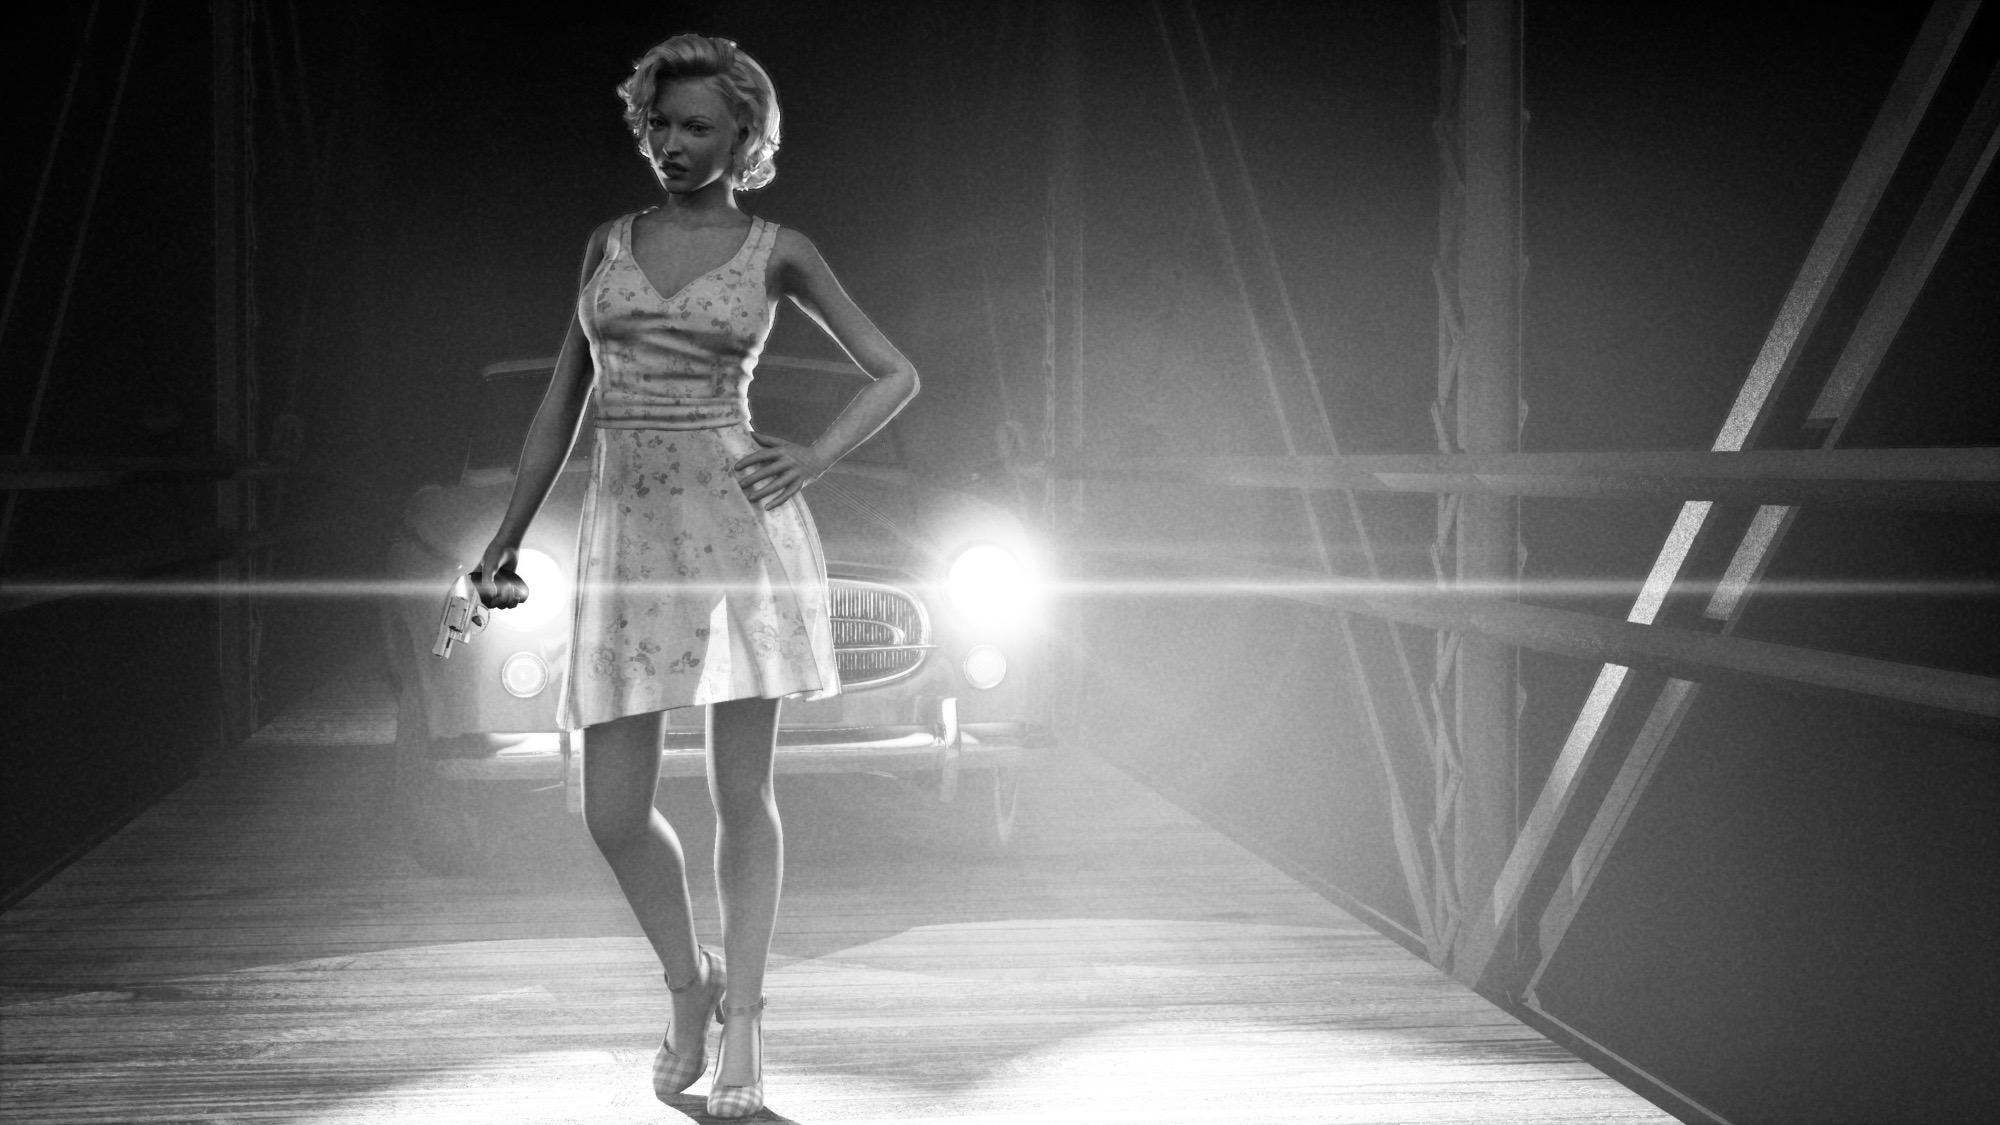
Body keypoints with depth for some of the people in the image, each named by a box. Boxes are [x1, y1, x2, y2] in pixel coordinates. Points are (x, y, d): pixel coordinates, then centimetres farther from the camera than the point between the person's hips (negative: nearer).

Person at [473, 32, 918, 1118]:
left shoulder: (778, 252, 5)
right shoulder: (609, 243, 14)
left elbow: (895, 372, 10)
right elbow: (563, 402, 17)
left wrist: (816, 458, -6)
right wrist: (506, 540, 13)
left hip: (737, 524, -3)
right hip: (626, 531, 3)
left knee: (741, 794, 1)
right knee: (614, 812, -1)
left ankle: (742, 1026, 13)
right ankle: (688, 983, 25)